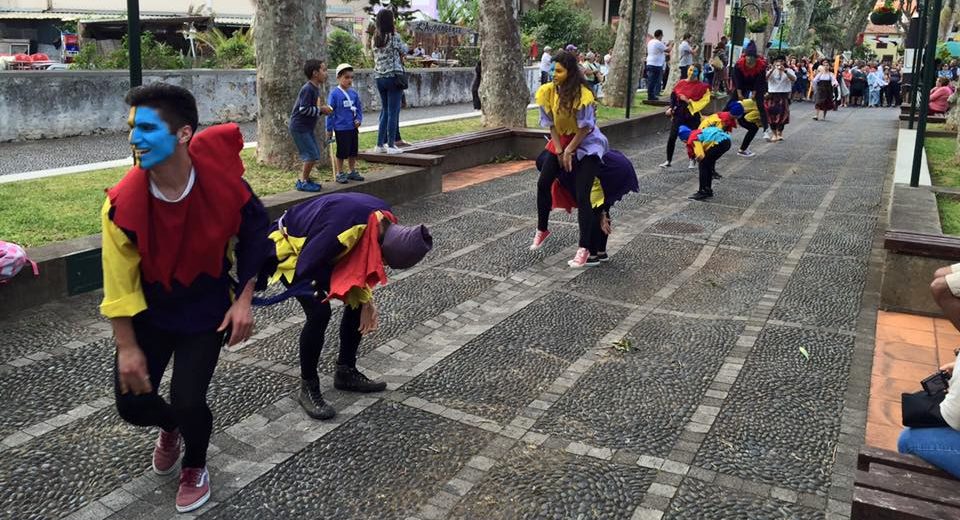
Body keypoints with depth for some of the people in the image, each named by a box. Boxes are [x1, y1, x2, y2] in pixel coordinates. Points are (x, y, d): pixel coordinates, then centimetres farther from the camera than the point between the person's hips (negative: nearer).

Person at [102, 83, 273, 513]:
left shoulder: (223, 183, -24)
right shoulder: (123, 204, -23)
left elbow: (255, 235, -5)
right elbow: (118, 281, -13)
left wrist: (243, 301, -10)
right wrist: (127, 347, -10)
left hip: (206, 312, -1)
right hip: (148, 314, 2)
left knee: (188, 402, -11)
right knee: (132, 404, 1)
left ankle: (195, 467, 25)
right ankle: (171, 426, 41)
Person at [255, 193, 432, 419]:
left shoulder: (384, 220, -15)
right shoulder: (345, 228, -41)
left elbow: (364, 259, -1)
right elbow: (306, 268, -32)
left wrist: (365, 299, -11)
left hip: (320, 250, 8)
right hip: (288, 247, -8)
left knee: (359, 302, 2)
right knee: (319, 312, -21)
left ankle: (345, 371, 18)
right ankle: (308, 388, -4)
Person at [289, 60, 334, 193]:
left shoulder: (315, 88, 12)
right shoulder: (307, 89, -18)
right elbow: (303, 109, -23)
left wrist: (322, 110, 5)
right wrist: (320, 110, -16)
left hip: (307, 128, 10)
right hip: (299, 127, -10)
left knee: (315, 155, 12)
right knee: (311, 155, -10)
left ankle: (303, 180, 21)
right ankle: (303, 182, 0)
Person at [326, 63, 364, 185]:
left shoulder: (354, 93, 5)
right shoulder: (334, 94, -10)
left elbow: (359, 108, 13)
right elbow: (330, 112, -8)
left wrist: (359, 119, -6)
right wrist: (329, 129, -7)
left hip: (353, 128, 5)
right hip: (341, 129, -5)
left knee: (353, 152, 14)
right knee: (342, 152, 2)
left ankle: (352, 172, 27)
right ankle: (340, 174, 14)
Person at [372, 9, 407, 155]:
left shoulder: (375, 38, 7)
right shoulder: (394, 37, -11)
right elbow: (404, 51, 4)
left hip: (379, 77, 6)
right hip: (393, 76, -6)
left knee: (384, 111, 15)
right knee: (393, 112, -1)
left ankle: (380, 144, 15)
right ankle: (391, 145, 0)